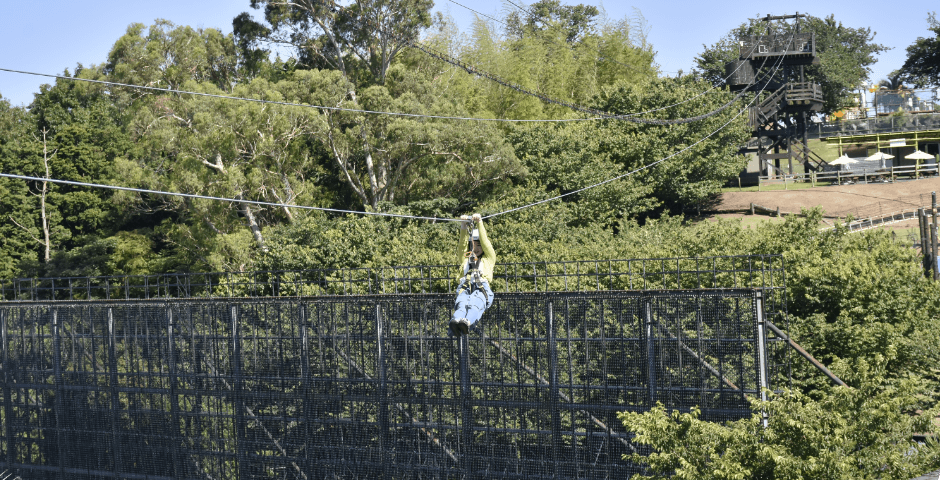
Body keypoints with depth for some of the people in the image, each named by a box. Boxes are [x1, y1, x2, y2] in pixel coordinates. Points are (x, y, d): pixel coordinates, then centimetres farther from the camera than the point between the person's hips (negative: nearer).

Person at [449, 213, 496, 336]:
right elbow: (462, 245, 24)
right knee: (461, 304, -37)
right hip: (464, 289, 2)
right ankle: (456, 321, -68)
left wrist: (480, 224, 14)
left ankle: (467, 322, -71)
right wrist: (464, 227, 10)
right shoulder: (465, 259, 40)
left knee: (476, 304, -40)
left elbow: (485, 243, 22)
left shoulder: (489, 258, 36)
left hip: (482, 289, -2)